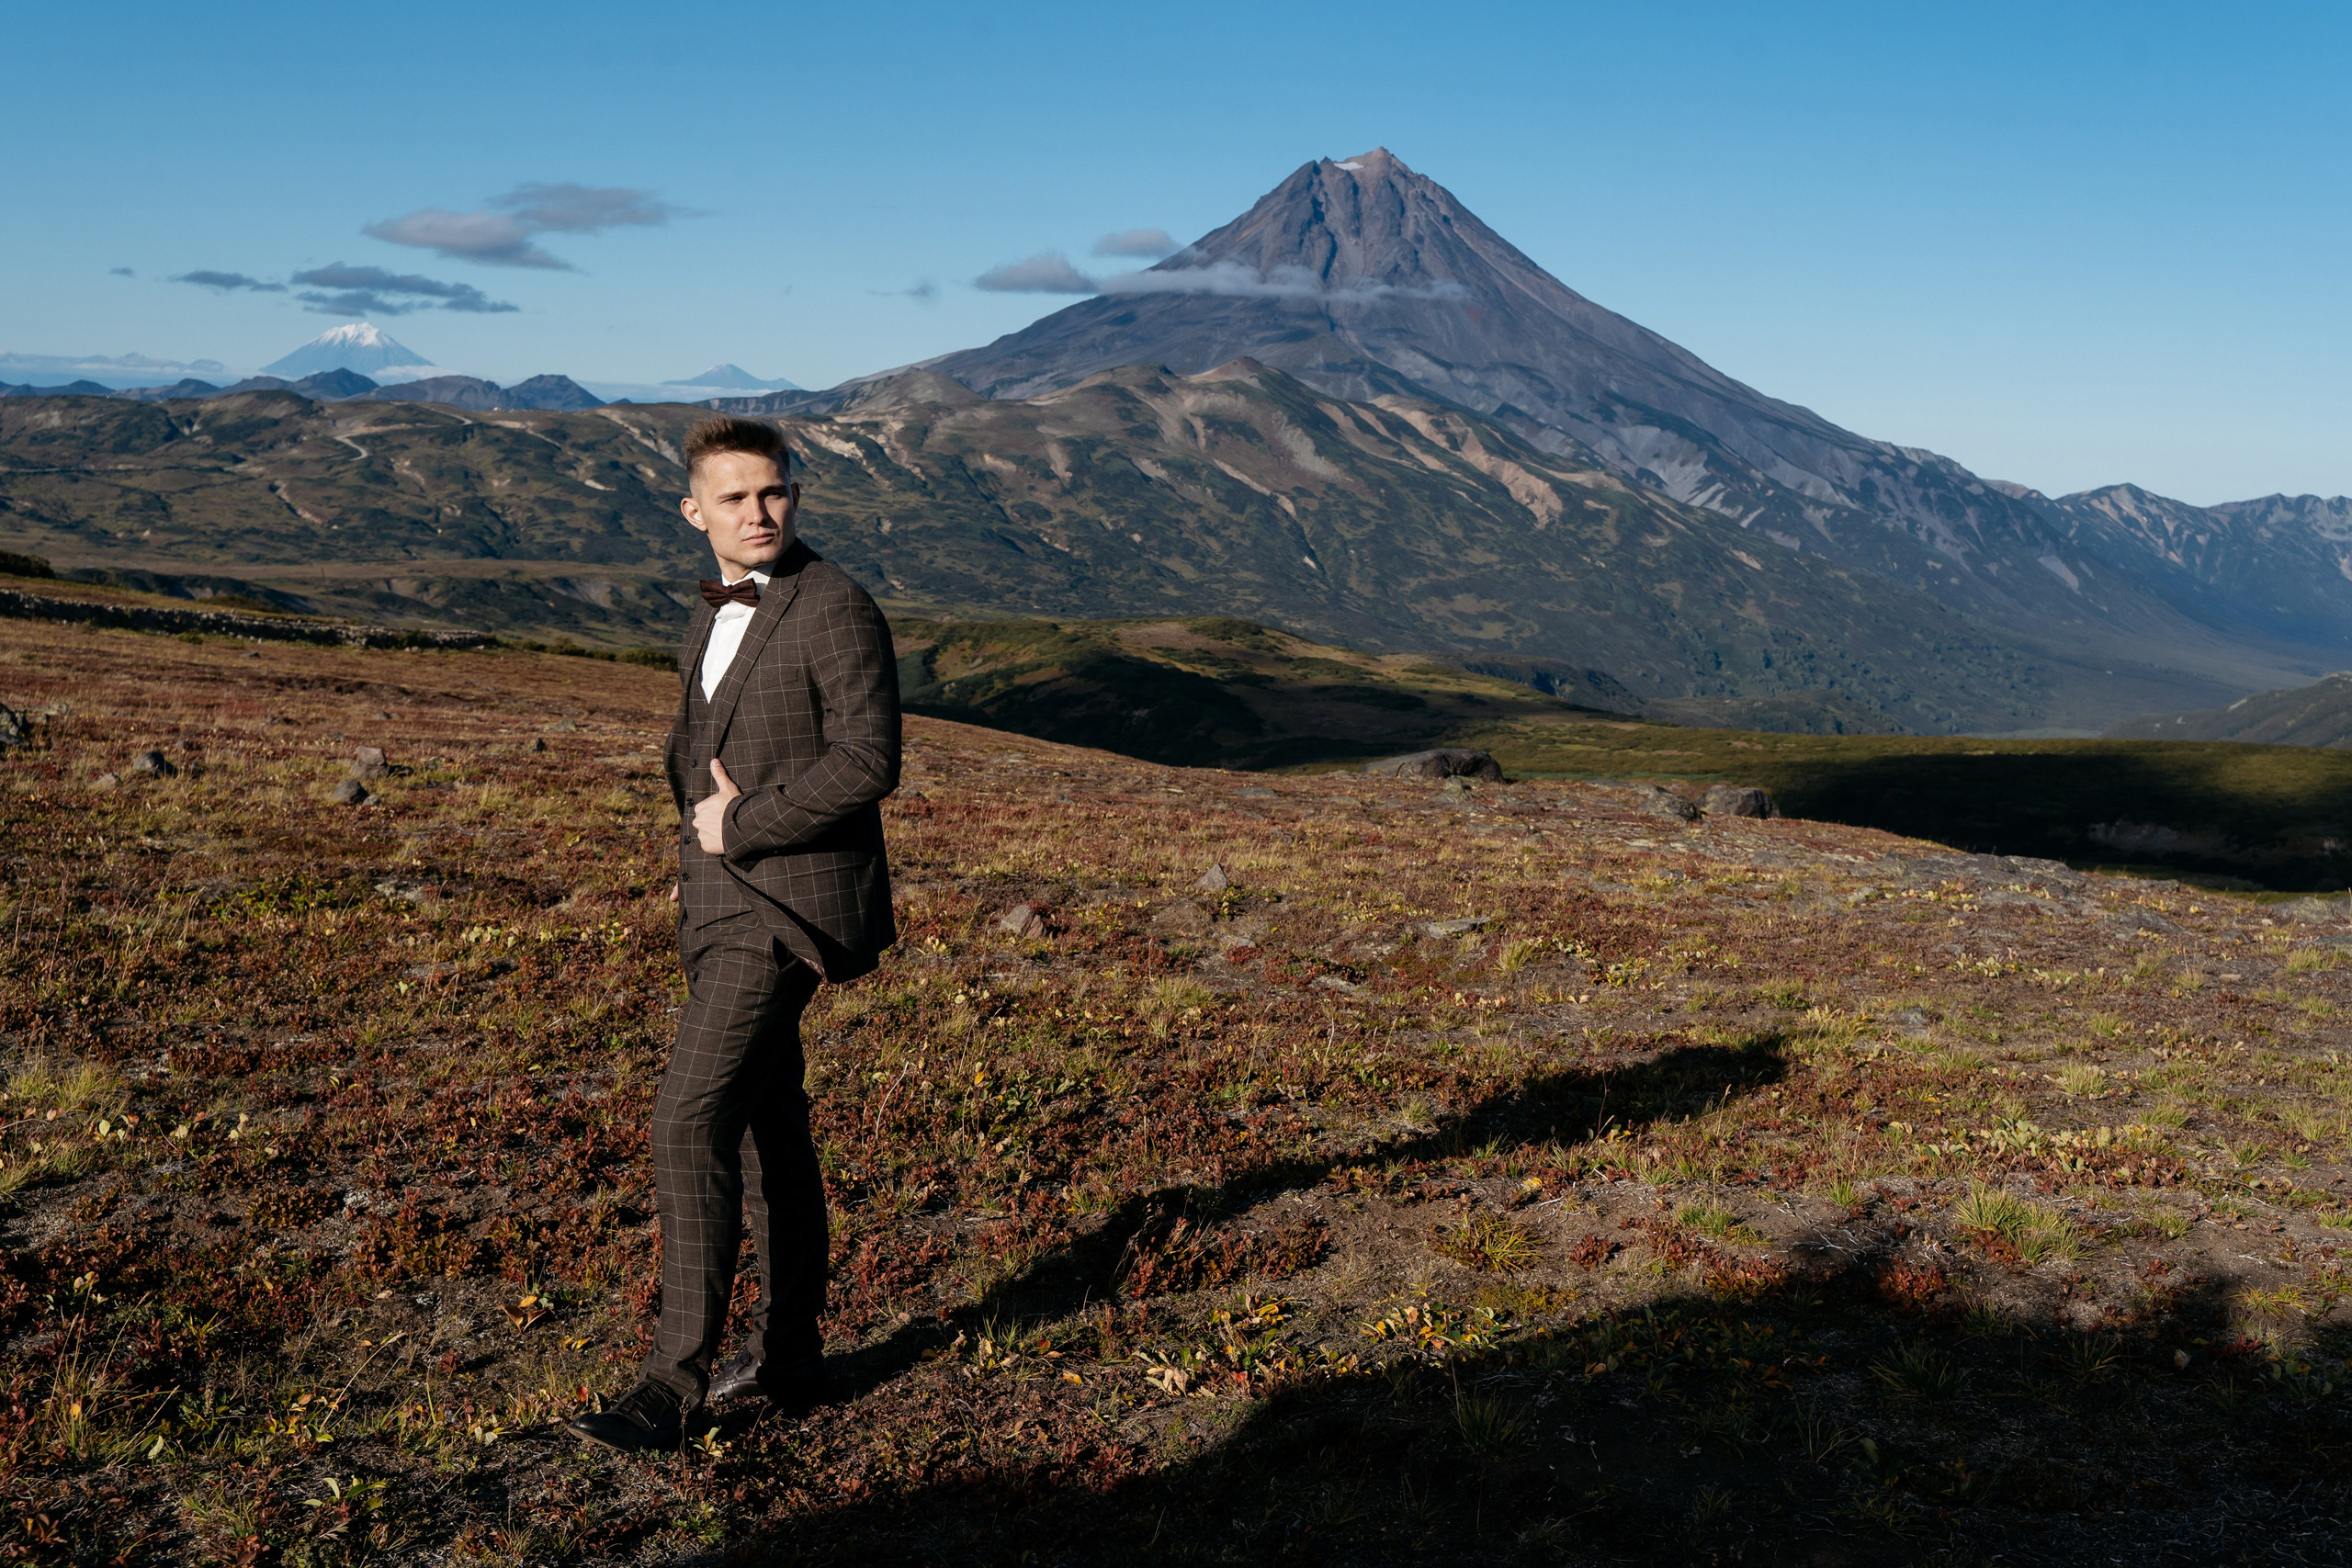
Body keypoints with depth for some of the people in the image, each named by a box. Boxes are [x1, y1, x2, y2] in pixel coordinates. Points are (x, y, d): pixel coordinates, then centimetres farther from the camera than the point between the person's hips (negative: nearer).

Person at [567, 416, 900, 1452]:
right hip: (725, 901, 9)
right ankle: (788, 1350, 27)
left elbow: (867, 764, -21)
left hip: (785, 906, -9)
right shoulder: (719, 617, 14)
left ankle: (675, 1381, -7)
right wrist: (703, 806, 7)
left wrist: (739, 828, -15)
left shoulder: (836, 610, -13)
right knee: (766, 1124, 15)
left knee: (690, 1125, -14)